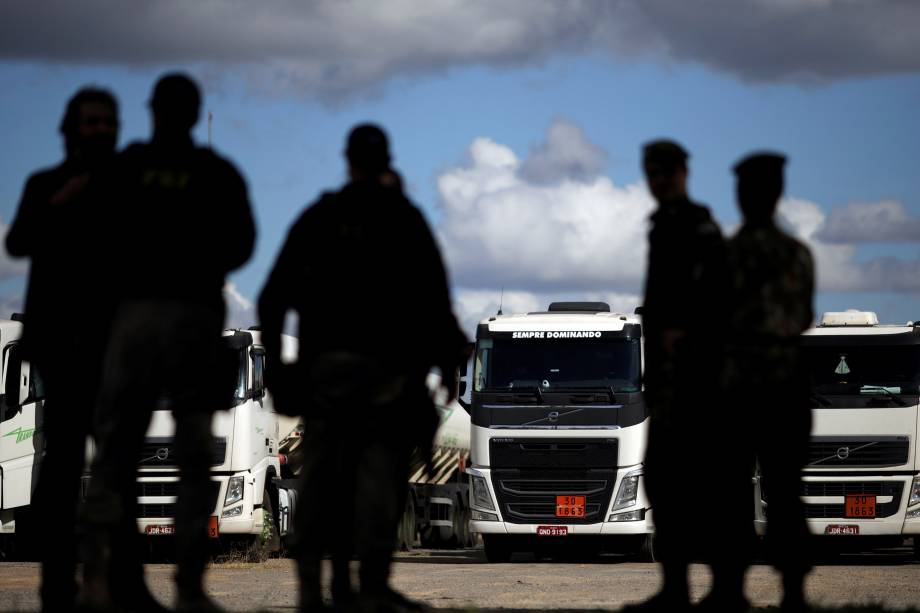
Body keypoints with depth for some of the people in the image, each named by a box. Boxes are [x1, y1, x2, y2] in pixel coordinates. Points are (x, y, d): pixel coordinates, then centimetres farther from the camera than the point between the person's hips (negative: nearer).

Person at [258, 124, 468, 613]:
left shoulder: (318, 218, 12)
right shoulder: (404, 218, 5)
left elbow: (275, 295, 8)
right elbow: (433, 296, -2)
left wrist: (273, 358, 10)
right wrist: (447, 360, 3)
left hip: (323, 363, 3)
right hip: (387, 363, -2)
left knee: (321, 470, 6)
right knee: (380, 467, -4)